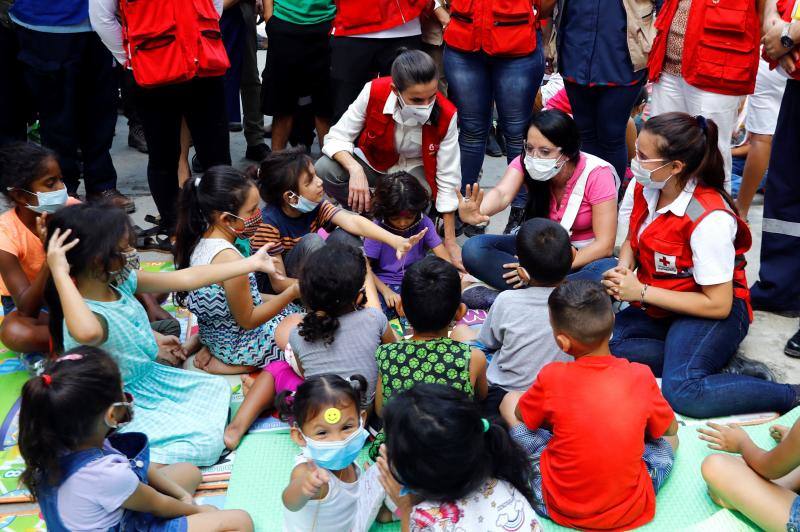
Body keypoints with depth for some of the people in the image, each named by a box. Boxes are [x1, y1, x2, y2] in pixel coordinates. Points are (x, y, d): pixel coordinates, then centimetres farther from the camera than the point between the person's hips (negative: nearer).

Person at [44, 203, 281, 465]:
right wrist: (60, 274, -52)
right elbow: (87, 332, -61)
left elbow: (186, 279, -5)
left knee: (218, 387, 20)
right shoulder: (86, 314, -33)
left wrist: (252, 263, -4)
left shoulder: (121, 281, -8)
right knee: (206, 441, -14)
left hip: (152, 378, 9)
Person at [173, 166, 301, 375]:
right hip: (241, 345, -8)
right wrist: (292, 292, -23)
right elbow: (248, 320, -22)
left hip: (215, 335, 8)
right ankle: (239, 364, 4)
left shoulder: (197, 240, -7)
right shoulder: (229, 258, -33)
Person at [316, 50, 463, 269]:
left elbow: (448, 180, -20)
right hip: (374, 163, 2)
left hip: (415, 170, -1)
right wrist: (355, 169, -42)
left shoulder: (445, 116, -26)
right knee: (324, 170, -27)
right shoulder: (374, 93, -28)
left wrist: (450, 242, -19)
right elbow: (336, 137, -20)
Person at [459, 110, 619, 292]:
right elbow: (502, 194, -35)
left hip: (584, 255, -3)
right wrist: (478, 211, -59)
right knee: (474, 249, -20)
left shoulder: (596, 174, -21)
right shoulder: (526, 162, -13)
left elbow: (605, 245, -23)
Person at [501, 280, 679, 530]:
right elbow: (670, 428, 7)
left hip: (559, 507, -2)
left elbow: (521, 416, 5)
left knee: (509, 401, 14)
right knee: (669, 439, 28)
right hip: (631, 510, 2)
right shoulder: (641, 376, -11)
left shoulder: (552, 378, -16)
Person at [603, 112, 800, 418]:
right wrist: (623, 269, -9)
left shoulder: (709, 219, -26)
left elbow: (718, 304, -21)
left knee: (683, 393, -32)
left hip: (711, 314, -7)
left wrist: (642, 291, -20)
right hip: (657, 306, 7)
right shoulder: (645, 188, -5)